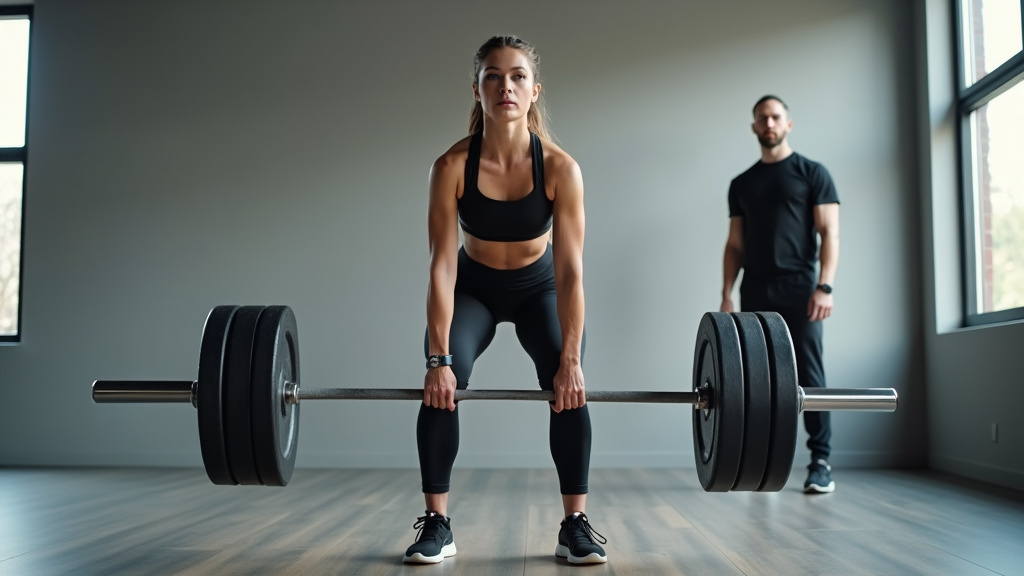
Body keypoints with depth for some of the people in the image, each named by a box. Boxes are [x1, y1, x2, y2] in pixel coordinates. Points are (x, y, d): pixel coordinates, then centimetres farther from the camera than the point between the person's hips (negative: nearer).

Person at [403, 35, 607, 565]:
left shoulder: (560, 168, -27)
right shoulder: (452, 166, -26)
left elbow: (570, 271, -27)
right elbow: (442, 267, -26)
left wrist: (571, 360, -31)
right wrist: (438, 358, -31)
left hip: (539, 287, 0)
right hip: (473, 287, 0)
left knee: (568, 389, -19)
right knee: (440, 388, -19)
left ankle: (575, 525, -5)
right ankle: (436, 524, -5)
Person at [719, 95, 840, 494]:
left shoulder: (812, 173, 4)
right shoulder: (741, 184, 15)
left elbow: (829, 234, -3)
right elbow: (735, 244, 14)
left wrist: (824, 286, -15)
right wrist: (726, 294, 4)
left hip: (799, 288, -4)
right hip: (755, 292, 4)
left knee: (808, 375, -4)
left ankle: (821, 462, 0)